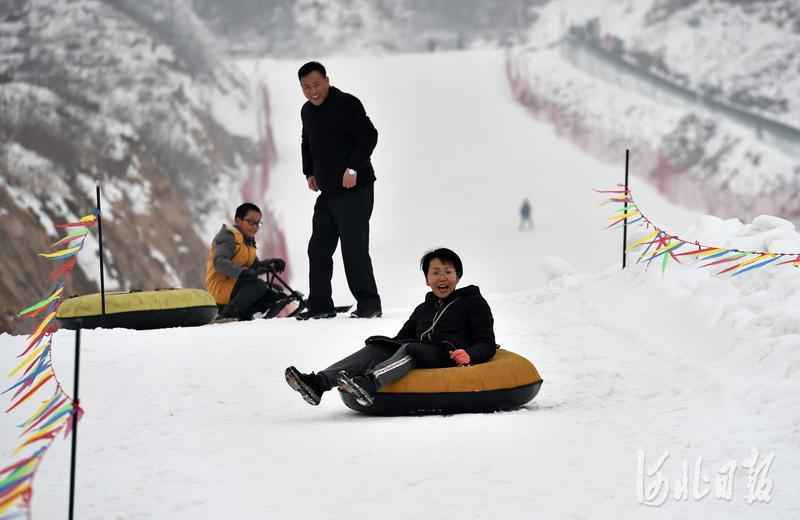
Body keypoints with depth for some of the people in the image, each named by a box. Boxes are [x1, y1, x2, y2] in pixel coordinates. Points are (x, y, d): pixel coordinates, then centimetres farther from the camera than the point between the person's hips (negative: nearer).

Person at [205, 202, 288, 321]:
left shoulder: (248, 240, 20)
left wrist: (270, 263, -4)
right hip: (220, 288, -10)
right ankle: (227, 314, -22)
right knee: (257, 285, -32)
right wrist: (242, 272, -42)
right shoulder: (229, 236, -10)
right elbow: (219, 262, -27)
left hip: (235, 286, 10)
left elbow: (254, 266, 16)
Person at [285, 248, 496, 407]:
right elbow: (402, 337, 32)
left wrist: (469, 356, -17)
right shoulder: (423, 310, 31)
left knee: (409, 349, -33)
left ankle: (368, 383, -63)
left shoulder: (473, 303, 13)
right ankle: (318, 383, -40)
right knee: (375, 349, -18)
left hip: (449, 357, -6)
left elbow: (487, 345, 5)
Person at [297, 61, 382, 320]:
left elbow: (369, 136, -17)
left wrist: (353, 168, -20)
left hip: (355, 189, -9)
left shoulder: (347, 104, -11)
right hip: (328, 191, 9)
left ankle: (368, 303, -4)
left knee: (354, 248, -11)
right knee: (318, 248, 8)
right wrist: (309, 172, 17)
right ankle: (320, 305, 14)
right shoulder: (307, 111, 15)